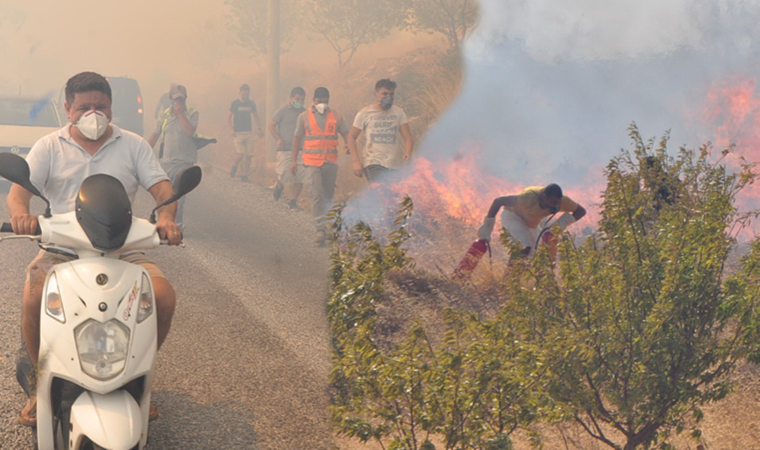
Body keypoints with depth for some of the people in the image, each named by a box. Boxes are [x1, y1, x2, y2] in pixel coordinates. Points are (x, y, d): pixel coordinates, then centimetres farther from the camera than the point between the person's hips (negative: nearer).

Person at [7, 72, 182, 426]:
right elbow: (21, 187, -3)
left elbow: (162, 187, 3)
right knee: (34, 298, -30)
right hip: (61, 248, -1)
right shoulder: (49, 147, 9)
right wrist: (20, 212, -29)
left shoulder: (133, 145, 11)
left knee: (164, 297, -23)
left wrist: (166, 218, -21)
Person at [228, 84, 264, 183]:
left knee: (249, 155, -3)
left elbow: (256, 116, 19)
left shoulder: (251, 104, 8)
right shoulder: (235, 103, -2)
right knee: (241, 154, -15)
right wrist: (232, 130, -10)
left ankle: (244, 175, 7)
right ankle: (235, 165, 16)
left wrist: (259, 128, 10)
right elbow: (229, 118, 2)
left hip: (248, 132, 4)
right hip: (238, 133, -4)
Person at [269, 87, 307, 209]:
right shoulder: (283, 111, -1)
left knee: (300, 178, -3)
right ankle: (279, 186, 27)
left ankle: (293, 201, 11)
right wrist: (278, 139, -14)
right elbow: (271, 125, -1)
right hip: (285, 150, -4)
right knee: (284, 175, -8)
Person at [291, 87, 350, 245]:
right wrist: (293, 160, 2)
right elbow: (297, 139, 6)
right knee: (317, 195, -14)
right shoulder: (304, 117, 3)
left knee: (328, 195, 11)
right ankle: (321, 229, -17)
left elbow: (346, 134, 8)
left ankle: (324, 224, 26)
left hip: (331, 162, 3)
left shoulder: (336, 116, 8)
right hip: (312, 162, -3)